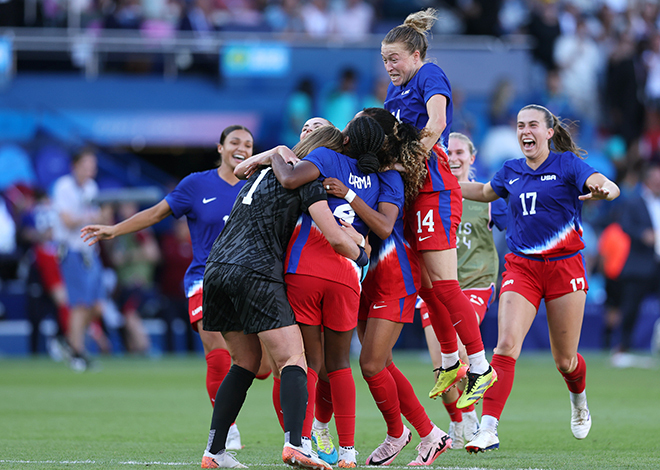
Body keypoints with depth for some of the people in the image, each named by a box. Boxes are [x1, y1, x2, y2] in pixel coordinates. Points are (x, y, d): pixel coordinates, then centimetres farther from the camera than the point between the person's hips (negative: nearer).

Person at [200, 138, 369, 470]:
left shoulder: (263, 172, 26)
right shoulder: (307, 180, 4)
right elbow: (335, 239, -2)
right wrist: (360, 255, 18)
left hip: (216, 269, 8)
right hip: (256, 273, -8)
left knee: (246, 362, 18)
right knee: (293, 360, -9)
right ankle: (294, 443, -30)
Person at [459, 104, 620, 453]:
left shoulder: (567, 164, -2)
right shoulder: (510, 172, 10)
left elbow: (608, 186, -18)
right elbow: (485, 191, 32)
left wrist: (604, 190, -42)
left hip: (564, 266, -2)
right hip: (521, 267, 2)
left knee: (565, 361, 5)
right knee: (506, 346, -17)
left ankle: (579, 401, 41)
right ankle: (488, 429, -23)